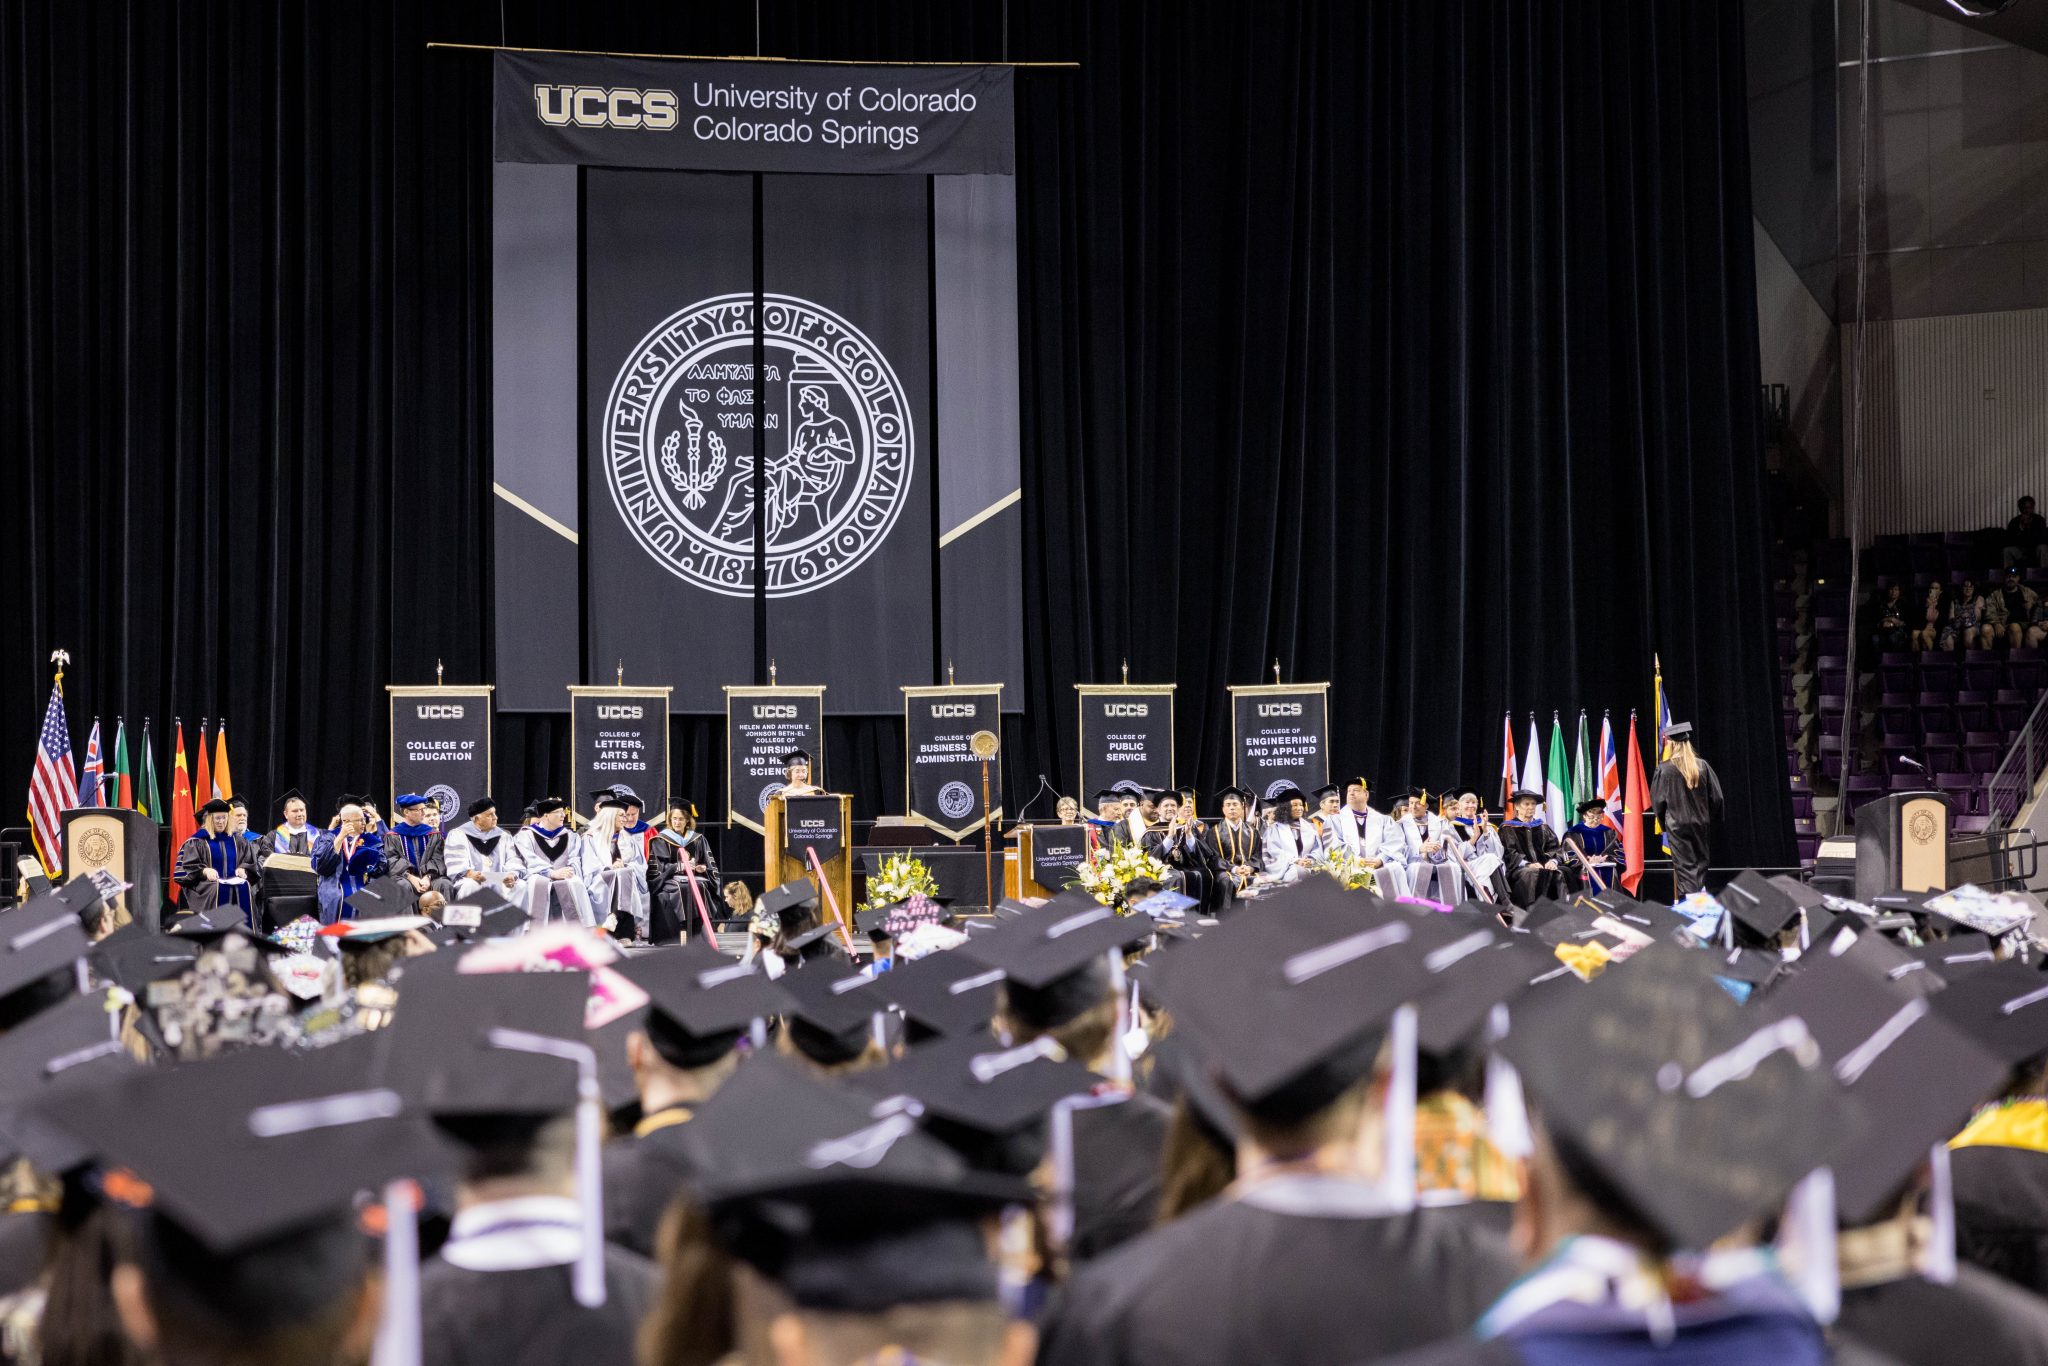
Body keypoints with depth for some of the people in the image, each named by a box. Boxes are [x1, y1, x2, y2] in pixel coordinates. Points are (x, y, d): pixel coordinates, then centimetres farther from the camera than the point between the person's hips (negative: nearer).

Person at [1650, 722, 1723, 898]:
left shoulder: (1665, 769, -12)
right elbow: (1716, 797, 2)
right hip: (1700, 824, 3)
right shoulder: (1702, 766, -3)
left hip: (1676, 825, -3)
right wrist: (1709, 820, 15)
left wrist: (1664, 820, 13)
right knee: (1700, 863, 14)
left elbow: (1657, 799, -4)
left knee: (1684, 865, 0)